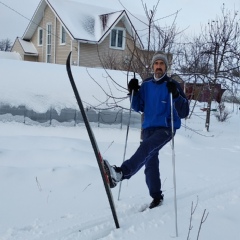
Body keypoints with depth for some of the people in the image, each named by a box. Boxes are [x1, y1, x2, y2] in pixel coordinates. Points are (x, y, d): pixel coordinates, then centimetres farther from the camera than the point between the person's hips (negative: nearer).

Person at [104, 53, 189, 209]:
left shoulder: (172, 85, -4)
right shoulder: (146, 85, 10)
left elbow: (184, 112, -10)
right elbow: (139, 107, 15)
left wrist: (175, 95, -26)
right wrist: (133, 92, 0)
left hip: (166, 128, -5)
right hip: (148, 128, 6)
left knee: (146, 148, -32)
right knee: (150, 163, 5)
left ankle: (122, 172, -50)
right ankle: (157, 196, 19)